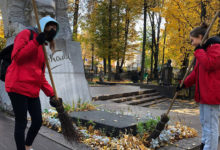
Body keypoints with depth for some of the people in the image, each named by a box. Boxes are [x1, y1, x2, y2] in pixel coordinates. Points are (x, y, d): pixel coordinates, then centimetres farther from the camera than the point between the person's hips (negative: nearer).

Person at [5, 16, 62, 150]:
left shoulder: (42, 48, 20)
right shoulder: (26, 34, 1)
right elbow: (16, 57, -14)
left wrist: (51, 94, 8)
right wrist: (36, 41, -17)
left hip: (33, 90, 7)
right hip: (18, 86, -7)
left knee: (38, 121, 10)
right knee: (21, 123, -2)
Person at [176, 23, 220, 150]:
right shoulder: (203, 50, 20)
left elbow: (209, 64, -26)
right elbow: (196, 72, 21)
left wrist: (199, 50, -14)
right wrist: (185, 84, 16)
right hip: (204, 93, 10)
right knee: (204, 122, 18)